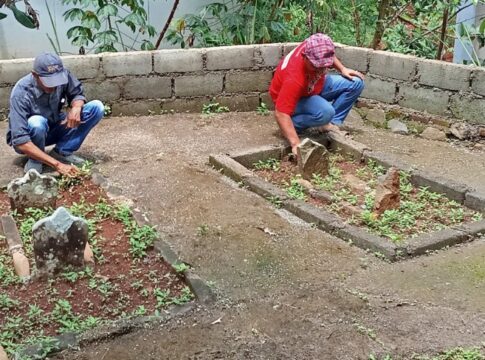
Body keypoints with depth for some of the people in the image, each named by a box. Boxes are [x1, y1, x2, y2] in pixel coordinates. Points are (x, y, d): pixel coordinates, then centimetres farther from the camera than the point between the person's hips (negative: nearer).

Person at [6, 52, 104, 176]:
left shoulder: (63, 74, -21)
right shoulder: (21, 93, -32)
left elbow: (77, 93, 0)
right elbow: (20, 141, -38)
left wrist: (76, 107, -27)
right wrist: (56, 164, -45)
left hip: (53, 129, 5)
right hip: (31, 137, -5)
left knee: (97, 107, -13)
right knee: (36, 123, -40)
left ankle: (61, 151, -10)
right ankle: (35, 160, -11)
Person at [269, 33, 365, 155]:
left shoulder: (315, 48, -25)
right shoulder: (294, 78, -42)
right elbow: (281, 113, -42)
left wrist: (342, 69, -7)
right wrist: (296, 144, -47)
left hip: (315, 86, 7)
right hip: (297, 99, -7)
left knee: (356, 83, -6)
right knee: (325, 112, -36)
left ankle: (333, 123, 1)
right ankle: (293, 126, -10)